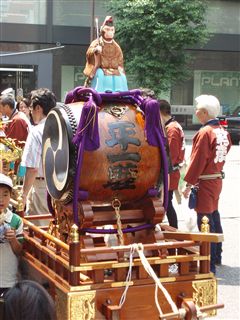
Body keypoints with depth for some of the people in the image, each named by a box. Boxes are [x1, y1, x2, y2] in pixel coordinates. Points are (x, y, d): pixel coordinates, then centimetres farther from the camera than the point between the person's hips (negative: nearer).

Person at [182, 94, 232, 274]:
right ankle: (217, 257, 31)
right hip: (217, 179, 9)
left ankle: (209, 264, -1)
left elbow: (197, 161, -20)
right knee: (214, 217, 19)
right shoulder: (223, 131, 7)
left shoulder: (205, 133, -19)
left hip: (205, 183, -9)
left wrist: (189, 184, -15)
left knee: (205, 222, -4)